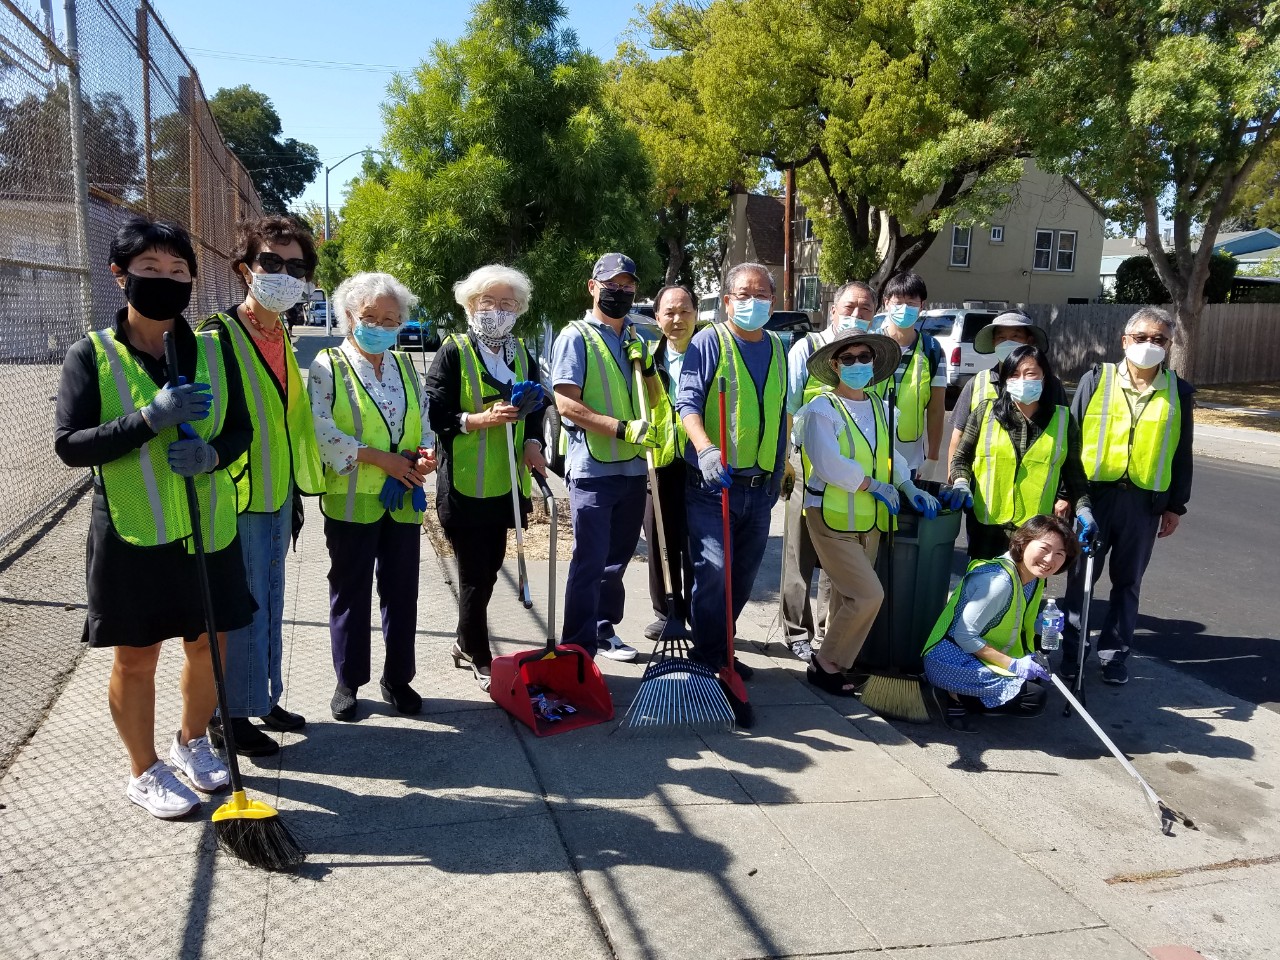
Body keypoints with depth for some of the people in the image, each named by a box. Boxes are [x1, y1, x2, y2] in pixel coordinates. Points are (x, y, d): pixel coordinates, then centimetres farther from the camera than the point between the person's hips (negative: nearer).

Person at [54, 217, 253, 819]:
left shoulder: (213, 351, 3)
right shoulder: (92, 355, -6)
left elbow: (240, 428, 6)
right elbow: (68, 444, -11)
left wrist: (213, 454, -16)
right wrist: (148, 419, -24)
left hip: (208, 530, 3)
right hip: (131, 535, -3)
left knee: (210, 644, 14)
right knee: (135, 657, 8)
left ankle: (192, 741, 39)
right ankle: (144, 772, 28)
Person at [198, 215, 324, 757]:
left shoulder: (282, 338, 12)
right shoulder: (219, 337, -14)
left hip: (277, 500, 8)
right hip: (237, 503, -8)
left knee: (271, 604, 17)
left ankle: (263, 698, 32)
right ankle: (229, 717, 17)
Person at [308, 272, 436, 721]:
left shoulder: (405, 366, 13)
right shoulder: (328, 365, -3)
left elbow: (425, 421, 15)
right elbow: (323, 432, -13)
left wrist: (427, 452, -8)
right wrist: (382, 458, -17)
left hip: (403, 501, 4)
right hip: (351, 500, -4)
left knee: (401, 592, 10)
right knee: (350, 593, 7)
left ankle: (398, 678, 24)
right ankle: (348, 681, 22)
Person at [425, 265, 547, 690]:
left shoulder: (521, 353, 12)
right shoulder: (453, 352, -6)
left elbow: (535, 406, 17)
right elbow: (435, 415, -10)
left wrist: (532, 443, 0)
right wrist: (480, 420, -22)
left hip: (504, 481, 6)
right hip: (464, 483, -6)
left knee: (489, 568, 14)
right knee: (474, 573, 1)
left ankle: (466, 642, 33)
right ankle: (479, 658, 16)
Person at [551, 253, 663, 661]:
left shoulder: (636, 340, 15)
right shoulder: (576, 337, -5)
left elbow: (655, 401, 19)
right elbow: (566, 403, -15)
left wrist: (648, 366, -1)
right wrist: (623, 428, -23)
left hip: (633, 467, 7)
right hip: (593, 468, -7)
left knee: (617, 558, 16)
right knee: (590, 561, -6)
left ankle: (605, 631, 30)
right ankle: (578, 651, 2)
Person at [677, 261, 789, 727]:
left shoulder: (778, 349, 14)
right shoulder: (709, 343, -5)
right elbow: (687, 402, -15)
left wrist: (779, 469, 21)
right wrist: (706, 449, -32)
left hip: (760, 487, 6)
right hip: (713, 483, -6)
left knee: (742, 579, 14)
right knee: (714, 572, -13)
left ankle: (718, 651, 31)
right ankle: (712, 673, -5)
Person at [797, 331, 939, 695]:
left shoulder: (878, 407, 12)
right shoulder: (821, 409, -12)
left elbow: (889, 453, 18)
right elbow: (828, 464, -22)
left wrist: (909, 488, 3)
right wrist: (874, 485, -14)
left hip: (869, 520, 7)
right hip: (832, 519, -7)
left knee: (848, 596, 12)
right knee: (868, 595, -12)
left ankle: (837, 660, 26)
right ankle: (825, 663, 4)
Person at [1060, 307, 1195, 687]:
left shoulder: (1179, 392, 5)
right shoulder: (1096, 380, -2)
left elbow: (1181, 454, 9)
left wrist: (1175, 506, 8)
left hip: (1144, 501, 2)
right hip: (1093, 494, -1)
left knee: (1127, 582, 11)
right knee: (1081, 576, 6)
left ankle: (1114, 653, 24)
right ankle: (1071, 649, 19)